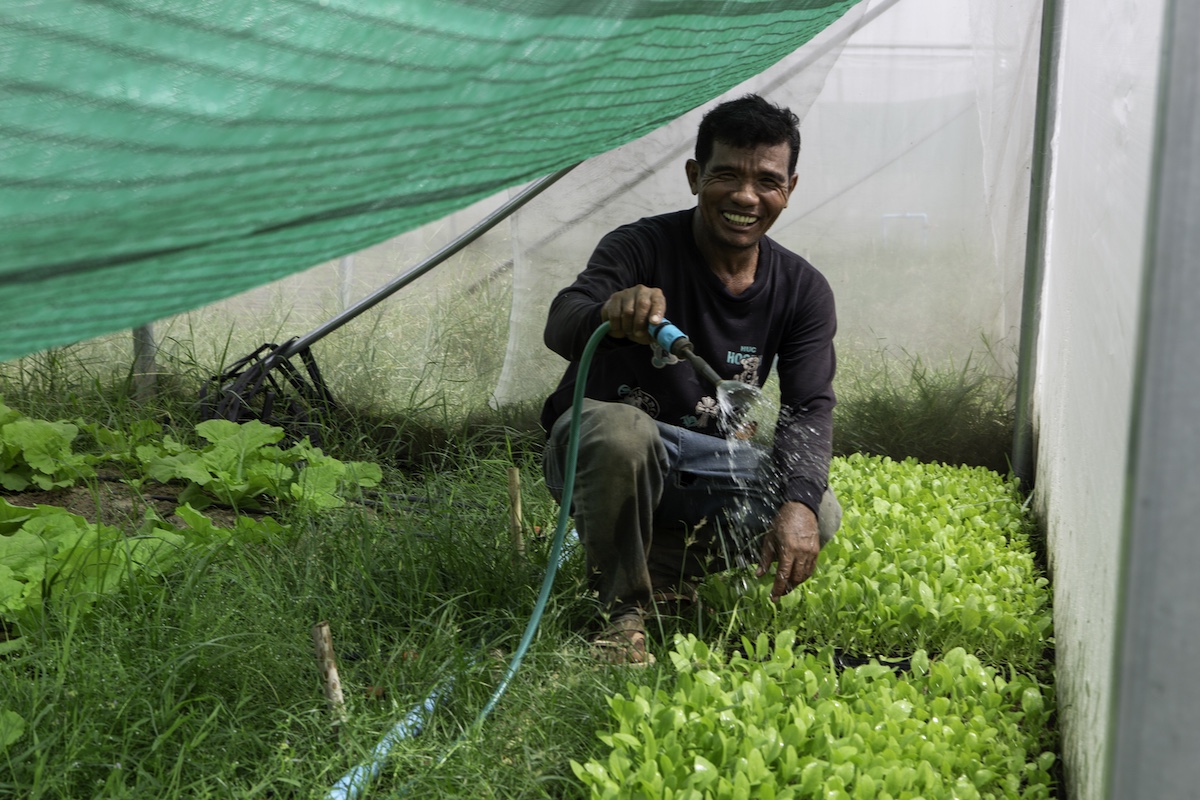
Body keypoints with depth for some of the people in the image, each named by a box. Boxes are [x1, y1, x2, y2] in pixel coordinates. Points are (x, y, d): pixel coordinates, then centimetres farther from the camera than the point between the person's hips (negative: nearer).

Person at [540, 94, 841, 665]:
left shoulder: (803, 291, -5)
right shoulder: (642, 247, -18)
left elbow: (810, 408, -13)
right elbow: (560, 325, -35)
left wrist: (799, 502, -32)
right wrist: (610, 313, -60)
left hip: (703, 467, 4)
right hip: (593, 451, -4)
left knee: (819, 517, -18)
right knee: (619, 429, -38)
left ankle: (659, 569, -1)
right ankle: (624, 608, -16)